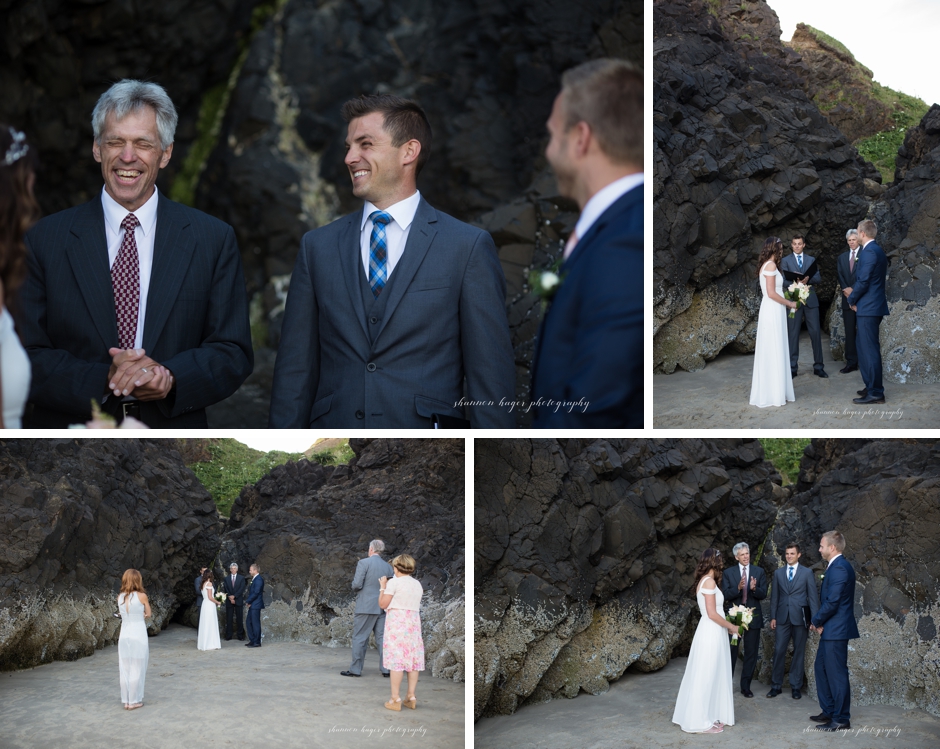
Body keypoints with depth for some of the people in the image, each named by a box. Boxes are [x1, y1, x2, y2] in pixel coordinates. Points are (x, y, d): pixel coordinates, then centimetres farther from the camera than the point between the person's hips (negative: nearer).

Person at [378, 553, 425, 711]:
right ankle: (411, 697, 10)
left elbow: (383, 604, -7)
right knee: (413, 660, 9)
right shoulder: (417, 584, 11)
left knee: (396, 658, -5)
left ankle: (395, 699, -7)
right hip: (414, 621, 6)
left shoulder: (394, 582, -7)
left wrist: (382, 587, 8)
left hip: (397, 622, -6)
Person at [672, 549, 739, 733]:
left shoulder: (703, 581, 13)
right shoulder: (709, 582, -16)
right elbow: (712, 613, -19)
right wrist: (731, 627, -9)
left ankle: (710, 716, 19)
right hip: (712, 633, -9)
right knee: (706, 676, -4)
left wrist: (727, 624, 16)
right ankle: (701, 722, 1)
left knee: (711, 676, 13)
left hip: (710, 632, 9)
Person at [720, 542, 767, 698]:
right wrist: (738, 588, -26)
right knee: (731, 652, 2)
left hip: (753, 618, 1)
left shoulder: (759, 572, 4)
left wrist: (754, 588, -24)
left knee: (751, 654, 6)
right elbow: (725, 595, -7)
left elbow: (763, 595, -3)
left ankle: (746, 686, 15)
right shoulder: (728, 573, 1)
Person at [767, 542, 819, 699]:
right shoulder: (778, 573, 10)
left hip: (800, 618, -2)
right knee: (779, 651, -1)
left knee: (799, 652, 4)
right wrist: (773, 617, 5)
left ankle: (796, 687, 12)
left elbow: (813, 596, 0)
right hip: (782, 618, 2)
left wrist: (814, 619, -7)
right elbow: (774, 596, 11)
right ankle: (776, 685, 8)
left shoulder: (807, 573, 3)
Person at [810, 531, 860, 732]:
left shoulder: (839, 568, -19)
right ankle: (829, 712, 26)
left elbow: (832, 602, -23)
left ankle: (841, 719, 3)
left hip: (836, 630, -11)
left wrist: (816, 622, -9)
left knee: (836, 673, -4)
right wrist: (820, 622, 3)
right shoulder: (837, 566, 14)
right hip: (830, 629, 11)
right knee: (821, 668, 18)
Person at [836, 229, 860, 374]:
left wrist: (853, 290, -14)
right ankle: (851, 362, 4)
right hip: (848, 299, 4)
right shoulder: (842, 258, 16)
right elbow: (839, 275, 9)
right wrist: (845, 289, -8)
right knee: (849, 332, 3)